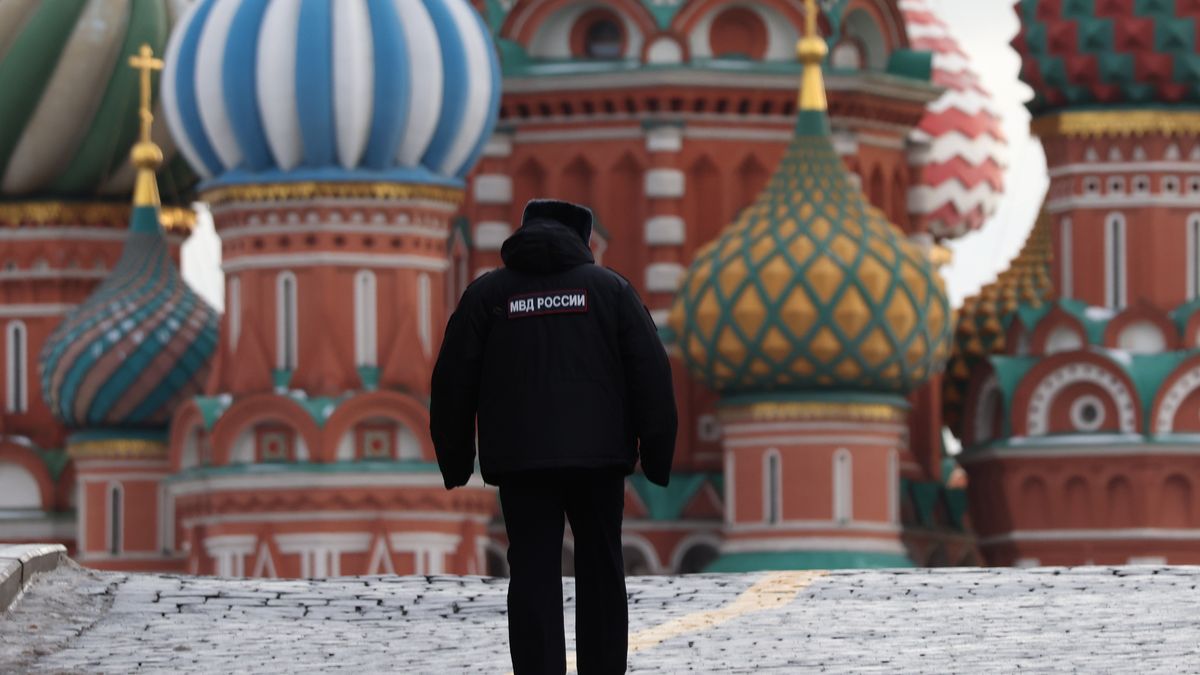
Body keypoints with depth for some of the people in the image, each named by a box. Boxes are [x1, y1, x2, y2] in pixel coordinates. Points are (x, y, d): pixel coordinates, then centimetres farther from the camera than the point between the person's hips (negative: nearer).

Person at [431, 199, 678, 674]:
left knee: (533, 576, -1)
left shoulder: (486, 294, 7)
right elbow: (651, 372, 2)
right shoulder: (609, 287, 7)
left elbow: (453, 381, 6)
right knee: (601, 572, 11)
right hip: (598, 454, 1)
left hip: (521, 458, 0)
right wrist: (657, 456, 5)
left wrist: (455, 461, 13)